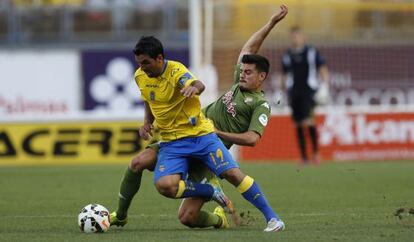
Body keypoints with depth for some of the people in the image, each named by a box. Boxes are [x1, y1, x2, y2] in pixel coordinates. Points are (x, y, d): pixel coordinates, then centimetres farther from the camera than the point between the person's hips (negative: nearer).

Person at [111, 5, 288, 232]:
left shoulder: (261, 106, -3)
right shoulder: (239, 84, 17)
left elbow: (252, 138, -16)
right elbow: (249, 49, 26)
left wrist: (217, 133, -16)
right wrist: (271, 23, 22)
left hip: (208, 155, -7)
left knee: (187, 217, -18)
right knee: (138, 162, -14)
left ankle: (217, 219, 18)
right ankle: (120, 216, 3)